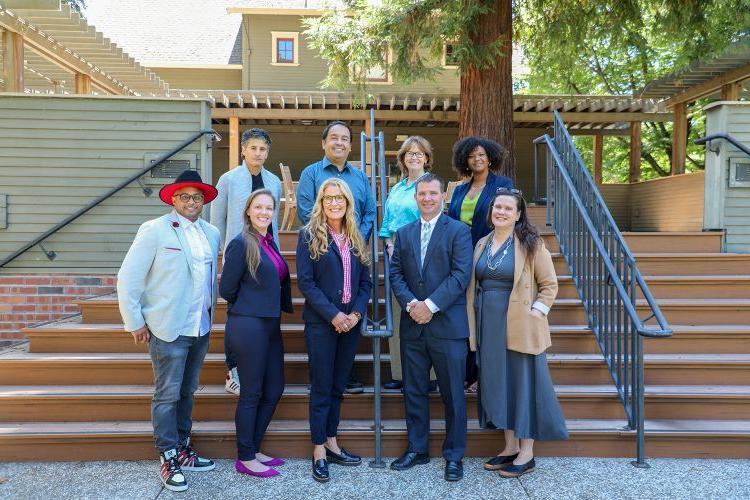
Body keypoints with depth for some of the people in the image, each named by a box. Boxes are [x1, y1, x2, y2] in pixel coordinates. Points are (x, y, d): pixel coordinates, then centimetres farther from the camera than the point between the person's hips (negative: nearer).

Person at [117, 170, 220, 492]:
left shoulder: (211, 233, 7)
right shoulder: (154, 230, -8)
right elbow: (128, 278, -7)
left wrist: (211, 312, 12)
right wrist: (135, 323, -6)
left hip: (201, 329, 5)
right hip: (168, 329, -5)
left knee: (187, 392, 16)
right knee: (167, 395, 2)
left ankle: (182, 450, 29)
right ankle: (168, 458, 15)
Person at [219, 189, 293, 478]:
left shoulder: (270, 243, 12)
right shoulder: (241, 243, -11)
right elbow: (227, 290, -10)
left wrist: (262, 307, 9)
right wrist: (249, 309, 3)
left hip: (270, 325, 8)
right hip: (247, 326, -8)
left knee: (273, 391, 13)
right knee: (251, 393, 1)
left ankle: (253, 450, 27)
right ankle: (245, 459, 16)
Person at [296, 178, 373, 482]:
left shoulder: (355, 239, 11)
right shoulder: (309, 235, -3)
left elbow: (365, 281, 9)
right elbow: (305, 282, -10)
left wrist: (356, 313, -7)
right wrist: (333, 314, -16)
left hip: (351, 322, 4)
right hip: (321, 322, -4)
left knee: (338, 386, 12)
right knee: (321, 387, 2)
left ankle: (331, 443, 23)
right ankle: (319, 450, 12)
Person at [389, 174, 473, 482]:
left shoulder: (458, 231, -1)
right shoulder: (404, 233, 13)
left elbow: (461, 275, -11)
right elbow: (396, 274, 7)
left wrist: (431, 305, -17)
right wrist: (410, 304, -11)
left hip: (448, 326, -4)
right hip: (413, 326, 4)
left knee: (453, 394, 4)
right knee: (414, 391, 12)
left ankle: (454, 455, 18)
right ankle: (417, 449, 27)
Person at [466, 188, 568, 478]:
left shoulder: (531, 244, -6)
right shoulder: (482, 244, 10)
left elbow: (550, 285, -4)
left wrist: (537, 311, -15)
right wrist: (475, 325, 8)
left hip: (519, 327, -6)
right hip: (489, 328, 6)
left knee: (523, 384, 1)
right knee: (498, 384, 11)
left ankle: (526, 454, 11)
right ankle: (510, 447, 24)